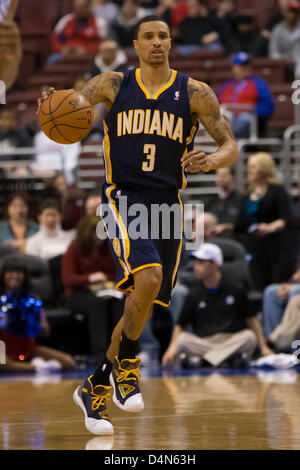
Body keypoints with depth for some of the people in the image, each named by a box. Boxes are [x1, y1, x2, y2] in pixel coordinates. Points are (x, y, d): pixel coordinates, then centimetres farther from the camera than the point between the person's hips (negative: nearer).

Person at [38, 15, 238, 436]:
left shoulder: (194, 93, 4)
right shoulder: (113, 85, 3)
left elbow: (231, 147, 3)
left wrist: (211, 160, -21)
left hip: (167, 205, 3)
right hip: (123, 198, -3)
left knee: (143, 304, 7)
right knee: (148, 278, -28)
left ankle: (94, 387, 24)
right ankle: (126, 364, -6)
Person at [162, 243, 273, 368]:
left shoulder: (236, 291, 8)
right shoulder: (194, 295, 11)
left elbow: (251, 319, 12)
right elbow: (181, 325, 12)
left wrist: (263, 347, 5)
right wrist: (172, 348, -5)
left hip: (233, 341, 0)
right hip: (203, 342, 0)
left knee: (249, 336, -31)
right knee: (183, 339, -28)